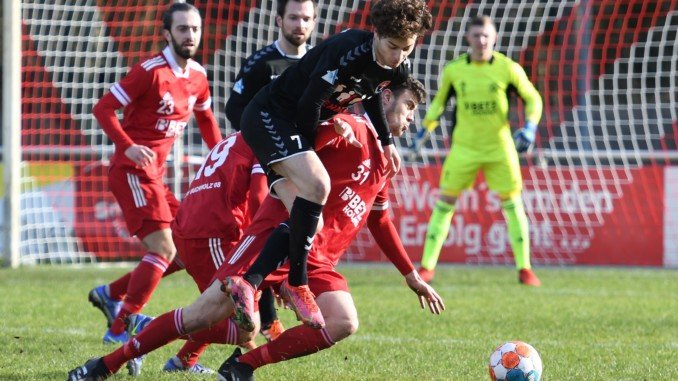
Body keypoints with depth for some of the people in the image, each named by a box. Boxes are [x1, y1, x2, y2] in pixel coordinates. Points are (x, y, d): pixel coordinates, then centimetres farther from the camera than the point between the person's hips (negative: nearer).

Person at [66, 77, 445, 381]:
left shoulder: (381, 163, 22)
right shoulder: (350, 128, -3)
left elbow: (381, 224, 35)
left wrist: (412, 277, 36)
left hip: (316, 260, 8)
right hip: (278, 236, -8)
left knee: (344, 323, -20)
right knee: (205, 314, -14)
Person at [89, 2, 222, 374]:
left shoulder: (197, 76, 8)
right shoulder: (150, 71, -15)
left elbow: (205, 118, 26)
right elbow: (103, 108, -15)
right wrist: (128, 146, -28)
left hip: (155, 174, 8)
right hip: (132, 171, -8)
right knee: (163, 249, -17)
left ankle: (111, 294, 16)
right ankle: (119, 328, -12)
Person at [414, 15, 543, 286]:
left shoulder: (508, 69, -8)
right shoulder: (453, 70, -2)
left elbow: (533, 99, 2)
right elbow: (439, 102, 13)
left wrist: (530, 126, -14)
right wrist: (424, 130, 4)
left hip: (500, 147, -1)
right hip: (464, 147, 1)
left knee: (512, 204, 0)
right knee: (444, 202, -1)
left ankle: (524, 269, 8)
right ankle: (426, 267, 5)